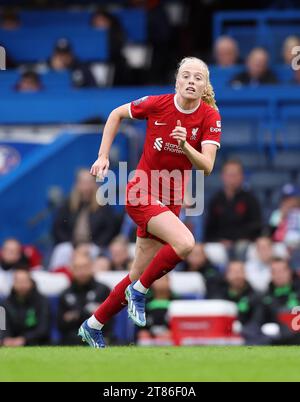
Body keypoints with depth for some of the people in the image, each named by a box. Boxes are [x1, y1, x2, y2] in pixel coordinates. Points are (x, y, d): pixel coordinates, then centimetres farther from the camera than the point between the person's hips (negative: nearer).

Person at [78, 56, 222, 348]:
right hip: (141, 193, -4)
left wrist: (185, 146, -32)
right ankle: (139, 292, -8)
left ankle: (93, 326, 27)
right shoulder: (157, 104, -11)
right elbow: (117, 114, 6)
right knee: (185, 243, -29)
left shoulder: (210, 116, -7)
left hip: (171, 200, 4)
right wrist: (103, 156, 1)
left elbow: (207, 166, -14)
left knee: (138, 277, 10)